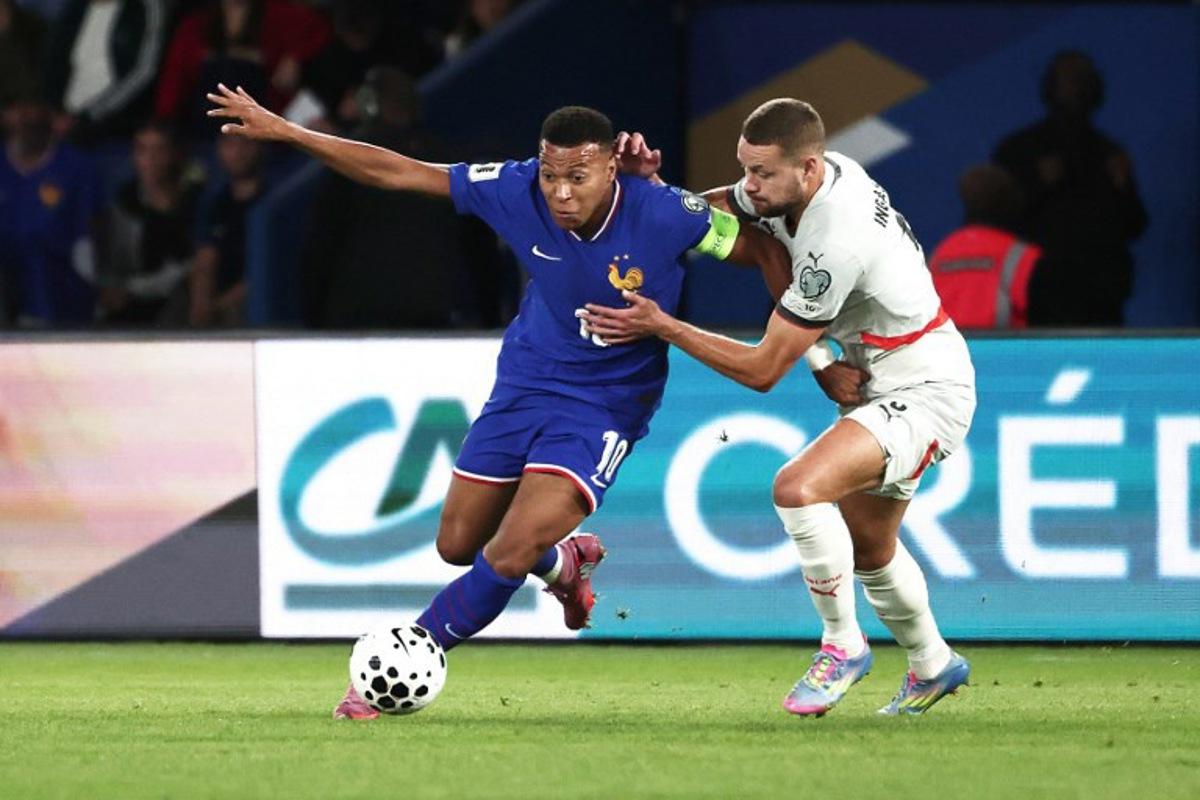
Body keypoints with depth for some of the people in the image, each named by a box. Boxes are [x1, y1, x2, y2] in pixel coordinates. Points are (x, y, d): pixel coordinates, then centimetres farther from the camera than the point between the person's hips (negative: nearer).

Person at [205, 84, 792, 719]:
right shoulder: (517, 190, -18)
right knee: (459, 545, 14)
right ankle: (564, 561, 45)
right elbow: (396, 173, -12)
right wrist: (283, 131, -14)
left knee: (509, 557, -17)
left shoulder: (663, 214, -25)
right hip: (524, 382, 4)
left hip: (604, 406, -4)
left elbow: (764, 249, -12)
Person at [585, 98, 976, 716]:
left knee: (799, 487, -30)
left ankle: (842, 644, -11)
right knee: (868, 550, 23)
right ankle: (932, 666, 47)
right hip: (883, 387, 10)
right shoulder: (796, 181, -7)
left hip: (924, 393, -10)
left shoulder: (837, 242, -32)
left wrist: (662, 327, -21)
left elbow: (762, 370, -25)